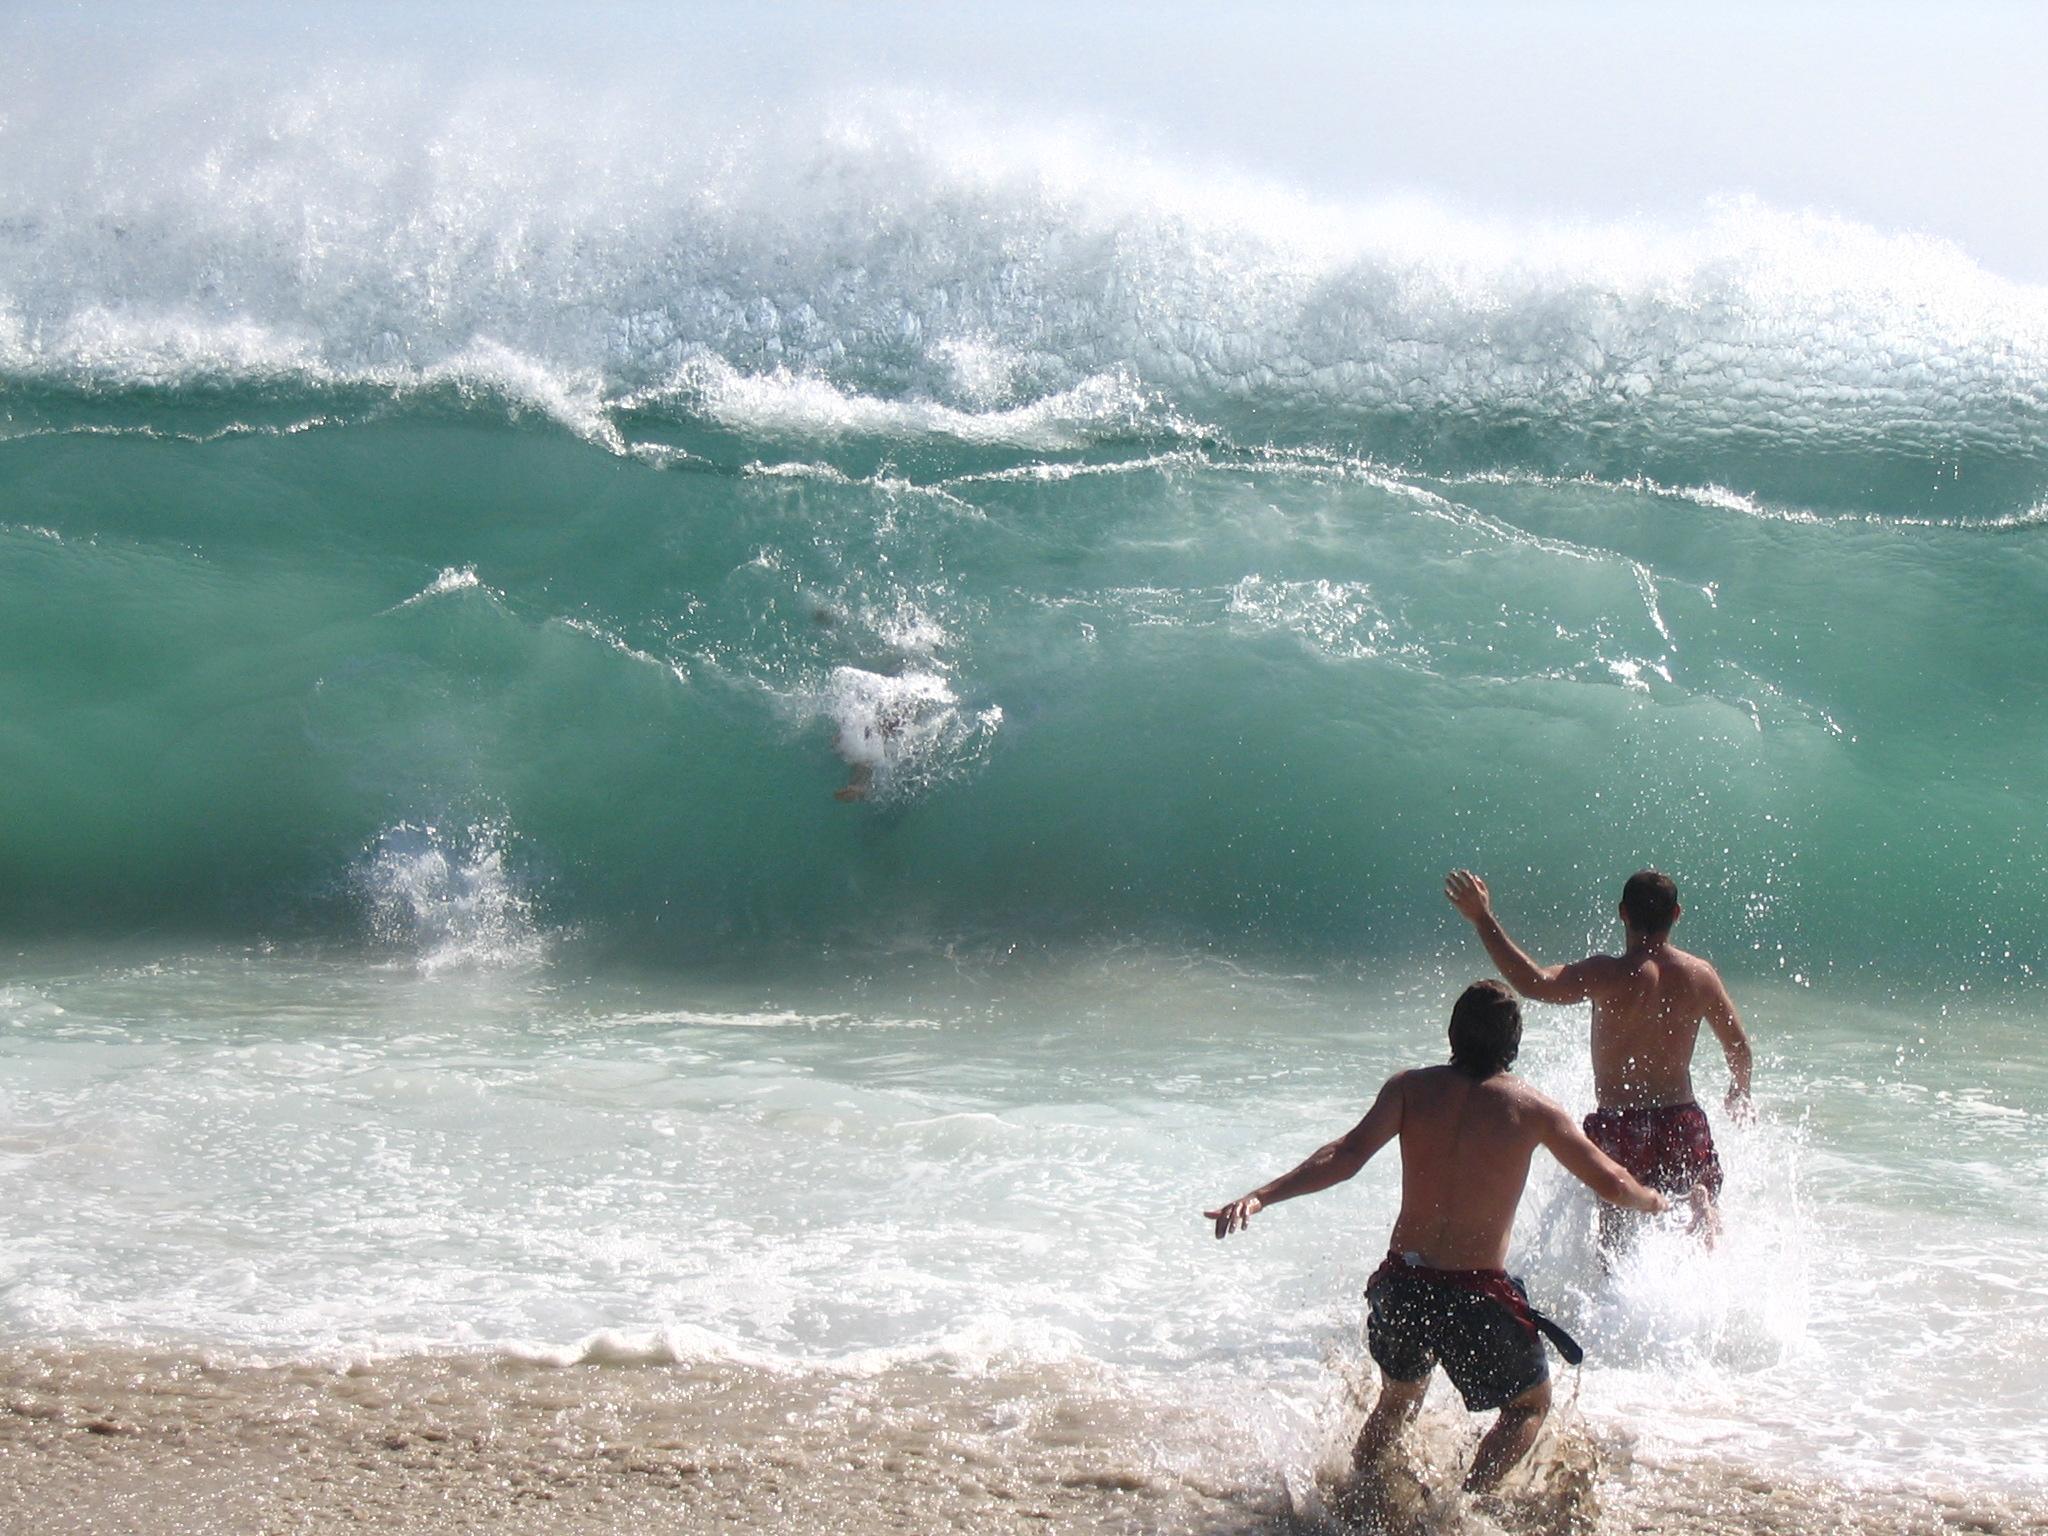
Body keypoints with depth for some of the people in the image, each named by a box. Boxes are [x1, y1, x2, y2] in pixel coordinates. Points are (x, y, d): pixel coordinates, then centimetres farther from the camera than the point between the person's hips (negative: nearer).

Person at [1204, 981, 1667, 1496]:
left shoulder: (1411, 1088, 0)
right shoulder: (1530, 1107, -3)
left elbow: (1346, 1155, -14)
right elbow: (1610, 1183, 5)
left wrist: (1260, 1196, -18)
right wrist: (1655, 1201, 26)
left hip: (1400, 1284, 3)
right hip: (1477, 1295, -3)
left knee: (1398, 1400, 31)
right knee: (1530, 1404, 21)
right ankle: (1467, 1503, 1)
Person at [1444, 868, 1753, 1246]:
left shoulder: (1611, 975, -16)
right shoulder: (1700, 974, -1)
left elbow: (1534, 984, -29)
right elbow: (1738, 1045, 11)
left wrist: (1483, 920, -25)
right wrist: (1740, 1094, 32)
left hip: (1618, 1129, -3)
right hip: (1683, 1124, 3)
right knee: (1700, 1189, 24)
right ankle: (1703, 1203, -12)